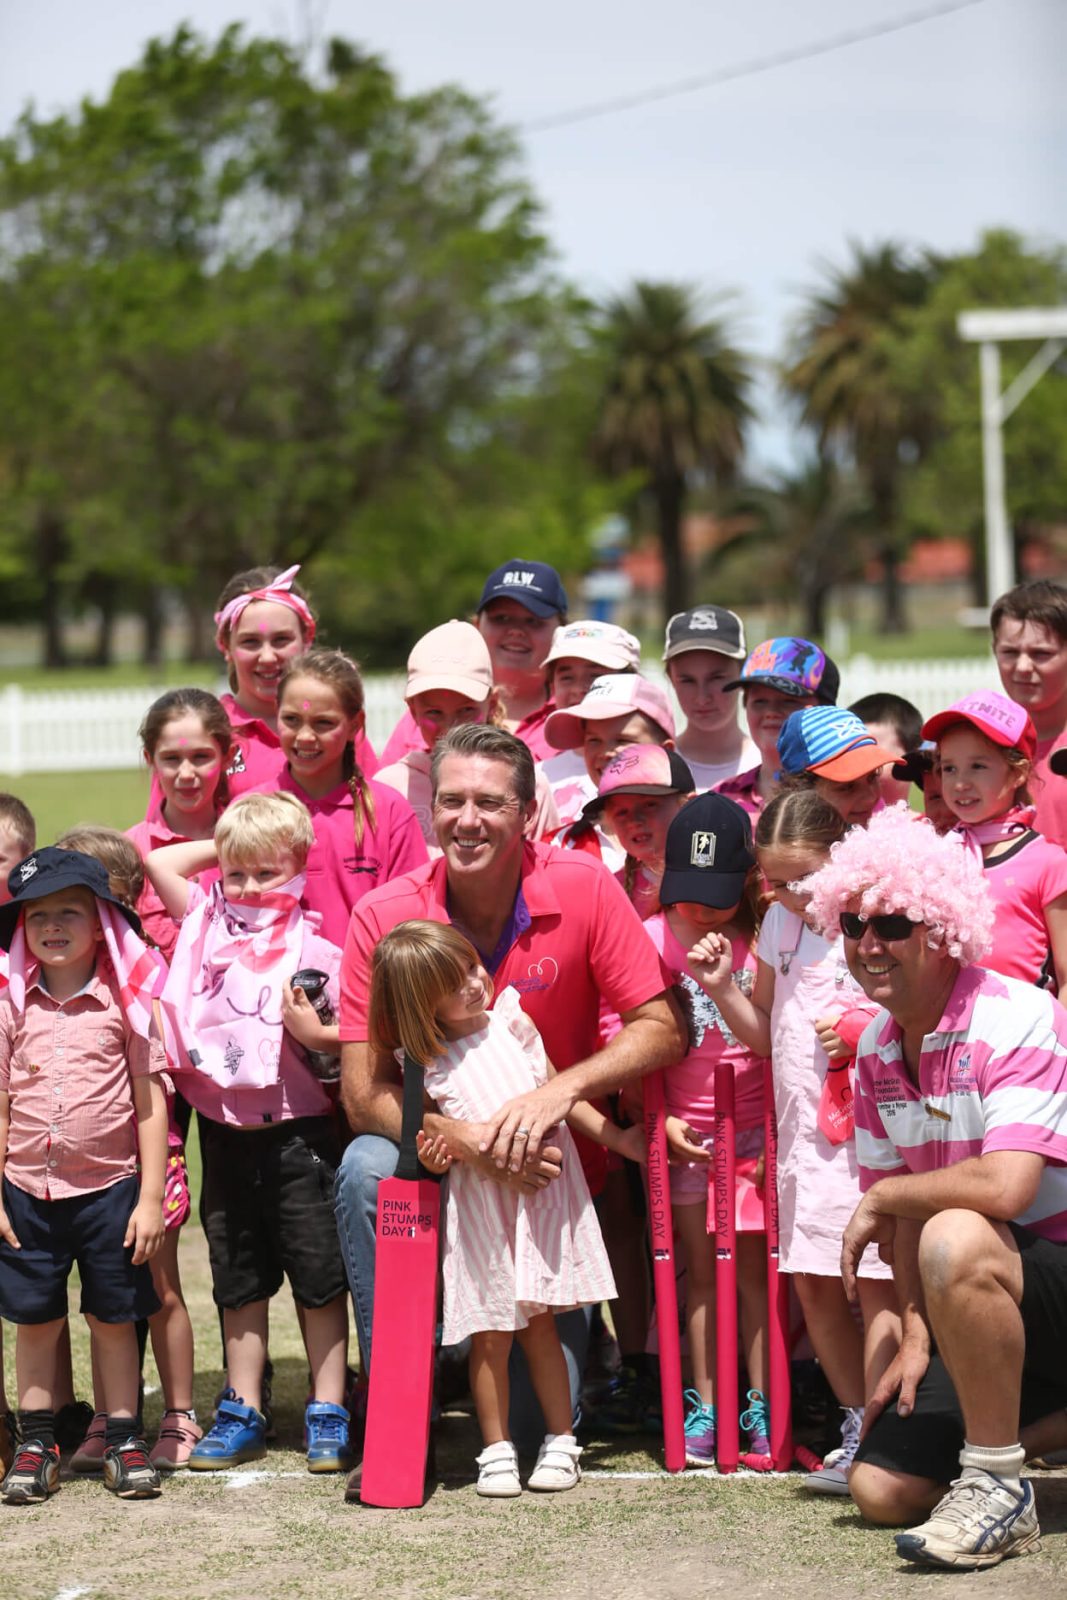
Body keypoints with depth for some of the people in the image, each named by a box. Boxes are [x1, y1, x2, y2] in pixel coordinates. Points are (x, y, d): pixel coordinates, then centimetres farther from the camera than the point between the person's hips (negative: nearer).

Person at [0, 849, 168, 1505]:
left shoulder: (128, 1002, -3)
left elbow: (150, 1104, 0)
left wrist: (151, 1198, -4)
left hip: (111, 1188, -2)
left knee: (114, 1318, 7)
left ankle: (125, 1440, 17)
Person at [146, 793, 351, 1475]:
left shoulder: (315, 951, -7)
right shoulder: (209, 924, 5)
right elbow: (157, 862, 8)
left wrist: (315, 1032, -22)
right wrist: (222, 846, 8)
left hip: (297, 1131, -4)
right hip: (224, 1132, 4)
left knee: (319, 1276, 3)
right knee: (239, 1281, 13)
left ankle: (329, 1413, 11)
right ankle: (243, 1412, 21)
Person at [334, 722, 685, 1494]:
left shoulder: (583, 888, -15)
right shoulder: (384, 917, -15)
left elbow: (662, 1030, -14)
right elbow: (363, 1096, -17)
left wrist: (558, 1090, -30)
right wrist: (466, 1140, -34)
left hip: (552, 1167, 0)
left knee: (542, 1421, -8)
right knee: (366, 1172, -35)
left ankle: (565, 1326, 29)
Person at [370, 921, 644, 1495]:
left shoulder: (510, 1023, 6)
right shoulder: (424, 1063, 0)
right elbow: (434, 1135, 6)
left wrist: (613, 1136, 14)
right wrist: (435, 1157, -16)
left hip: (542, 1192, 1)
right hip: (478, 1204, -1)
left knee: (538, 1320, 5)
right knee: (490, 1332, 0)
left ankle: (560, 1442, 14)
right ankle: (497, 1449, 11)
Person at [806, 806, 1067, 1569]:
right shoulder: (876, 1050, 4)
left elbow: (1005, 1187, -34)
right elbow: (906, 1206, 10)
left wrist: (880, 1199, -18)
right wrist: (917, 1331, -3)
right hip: (986, 1308, 8)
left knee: (955, 1238, -38)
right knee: (881, 1490, -1)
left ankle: (998, 1488, -23)